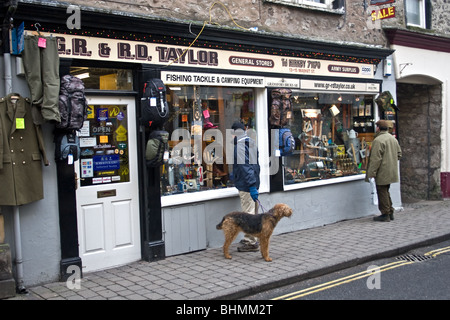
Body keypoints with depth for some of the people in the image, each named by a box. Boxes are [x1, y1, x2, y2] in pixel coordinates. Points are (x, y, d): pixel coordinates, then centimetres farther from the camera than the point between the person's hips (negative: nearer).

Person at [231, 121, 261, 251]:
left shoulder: (239, 146, -14)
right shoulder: (252, 143, 14)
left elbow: (245, 166, -21)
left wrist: (251, 186, -25)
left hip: (245, 186, -10)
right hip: (253, 183, 10)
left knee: (248, 214, -6)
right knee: (252, 213, 15)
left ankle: (251, 243, -2)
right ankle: (250, 239, 26)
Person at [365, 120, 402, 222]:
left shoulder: (378, 140, -17)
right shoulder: (393, 139, 11)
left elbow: (375, 159, -20)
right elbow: (399, 154, 18)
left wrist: (371, 173, -17)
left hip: (382, 172, -9)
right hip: (391, 172, 9)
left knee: (382, 192, -1)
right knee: (386, 191, 19)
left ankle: (385, 214, 3)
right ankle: (390, 212, 23)